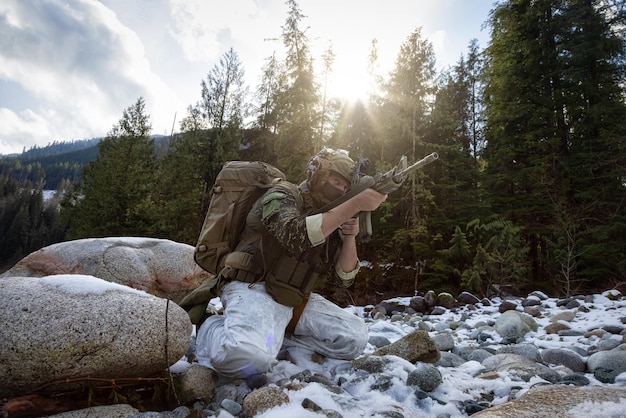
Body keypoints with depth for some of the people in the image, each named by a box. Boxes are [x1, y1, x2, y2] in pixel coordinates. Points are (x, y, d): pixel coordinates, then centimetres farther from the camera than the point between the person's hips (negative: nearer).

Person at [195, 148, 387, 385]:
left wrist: (350, 236, -10)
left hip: (298, 300, 7)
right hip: (254, 290, -7)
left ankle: (274, 335, -1)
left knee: (354, 338, -6)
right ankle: (213, 329, -1)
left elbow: (344, 276, 7)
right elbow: (297, 235, -29)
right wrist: (355, 205, -29)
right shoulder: (282, 195, -6)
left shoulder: (331, 222, 15)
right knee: (249, 357, -35)